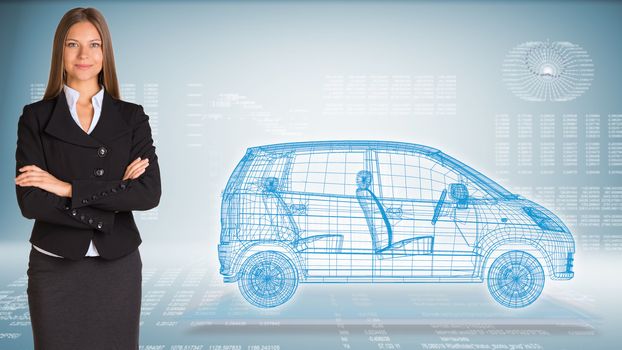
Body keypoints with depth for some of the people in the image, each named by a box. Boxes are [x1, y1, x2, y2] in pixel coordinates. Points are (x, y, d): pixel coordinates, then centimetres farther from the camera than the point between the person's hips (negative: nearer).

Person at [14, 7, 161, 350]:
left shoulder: (131, 117, 1)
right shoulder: (35, 117, -1)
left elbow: (149, 193, -12)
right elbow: (30, 200, -12)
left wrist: (69, 188, -16)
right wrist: (113, 195, -15)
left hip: (118, 266, 1)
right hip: (55, 268, -1)